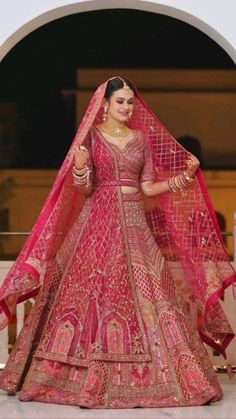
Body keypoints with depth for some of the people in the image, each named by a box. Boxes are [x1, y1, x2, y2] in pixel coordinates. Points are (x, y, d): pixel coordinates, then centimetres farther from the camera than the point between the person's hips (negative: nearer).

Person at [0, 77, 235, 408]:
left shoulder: (142, 139, 12)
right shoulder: (92, 136, 2)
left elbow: (148, 188, 10)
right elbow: (84, 189, -2)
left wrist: (185, 176, 0)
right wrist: (80, 167, -22)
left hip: (135, 223, 3)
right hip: (100, 221, -3)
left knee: (142, 293, -3)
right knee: (94, 293, -8)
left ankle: (147, 375, 2)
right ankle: (86, 377, -2)